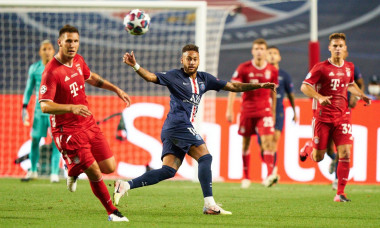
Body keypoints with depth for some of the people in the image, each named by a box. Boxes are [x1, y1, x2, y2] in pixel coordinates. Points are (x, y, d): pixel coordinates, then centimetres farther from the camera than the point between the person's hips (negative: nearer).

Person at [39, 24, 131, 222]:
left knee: (109, 167, 5)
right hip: (68, 130, -7)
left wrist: (116, 89, 26)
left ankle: (75, 170, 31)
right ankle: (112, 213, 11)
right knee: (95, 174, -7)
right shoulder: (51, 72, -20)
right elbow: (45, 106, -26)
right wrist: (72, 107, -39)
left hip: (89, 124, 7)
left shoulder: (78, 61, 5)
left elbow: (90, 77, 28)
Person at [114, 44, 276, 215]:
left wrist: (258, 85, 15)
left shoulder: (204, 79, 18)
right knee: (205, 157, -14)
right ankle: (209, 204, -19)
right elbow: (151, 77, -9)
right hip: (178, 124, -8)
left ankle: (125, 185, -5)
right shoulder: (175, 76, 0)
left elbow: (233, 87, 20)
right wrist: (135, 66, -27)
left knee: (168, 171, -1)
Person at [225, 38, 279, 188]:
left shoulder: (272, 70, 3)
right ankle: (246, 177, 18)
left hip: (265, 110, 0)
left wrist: (273, 113, 17)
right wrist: (229, 110, -14)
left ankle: (270, 175, -24)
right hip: (247, 110, 0)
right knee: (246, 142, 6)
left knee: (267, 140, -16)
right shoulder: (244, 68, -3)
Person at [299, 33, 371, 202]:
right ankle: (307, 150, 40)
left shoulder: (349, 67, 8)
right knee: (318, 157, 2)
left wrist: (361, 96, 12)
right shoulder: (321, 68, -8)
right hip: (323, 116, -3)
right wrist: (320, 97, -26)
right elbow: (304, 87, -10)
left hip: (342, 115, 3)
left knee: (345, 153, -10)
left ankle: (340, 193, -5)